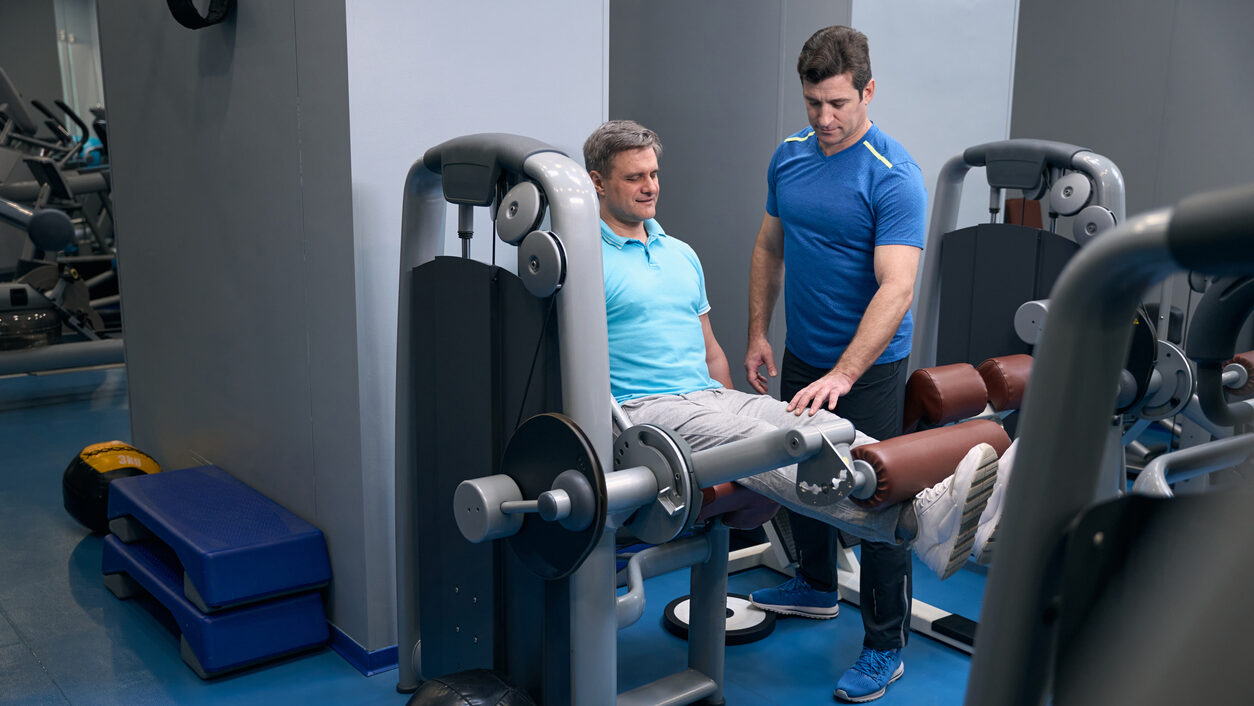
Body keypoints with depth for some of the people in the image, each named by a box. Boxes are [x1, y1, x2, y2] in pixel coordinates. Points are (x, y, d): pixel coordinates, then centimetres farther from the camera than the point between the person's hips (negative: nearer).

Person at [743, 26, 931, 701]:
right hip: (802, 356, 7)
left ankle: (885, 646, 14)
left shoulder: (893, 176, -20)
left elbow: (895, 288, -28)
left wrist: (842, 375, -34)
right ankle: (817, 586, 44)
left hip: (868, 365, -7)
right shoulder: (789, 155, 1)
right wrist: (758, 333, 9)